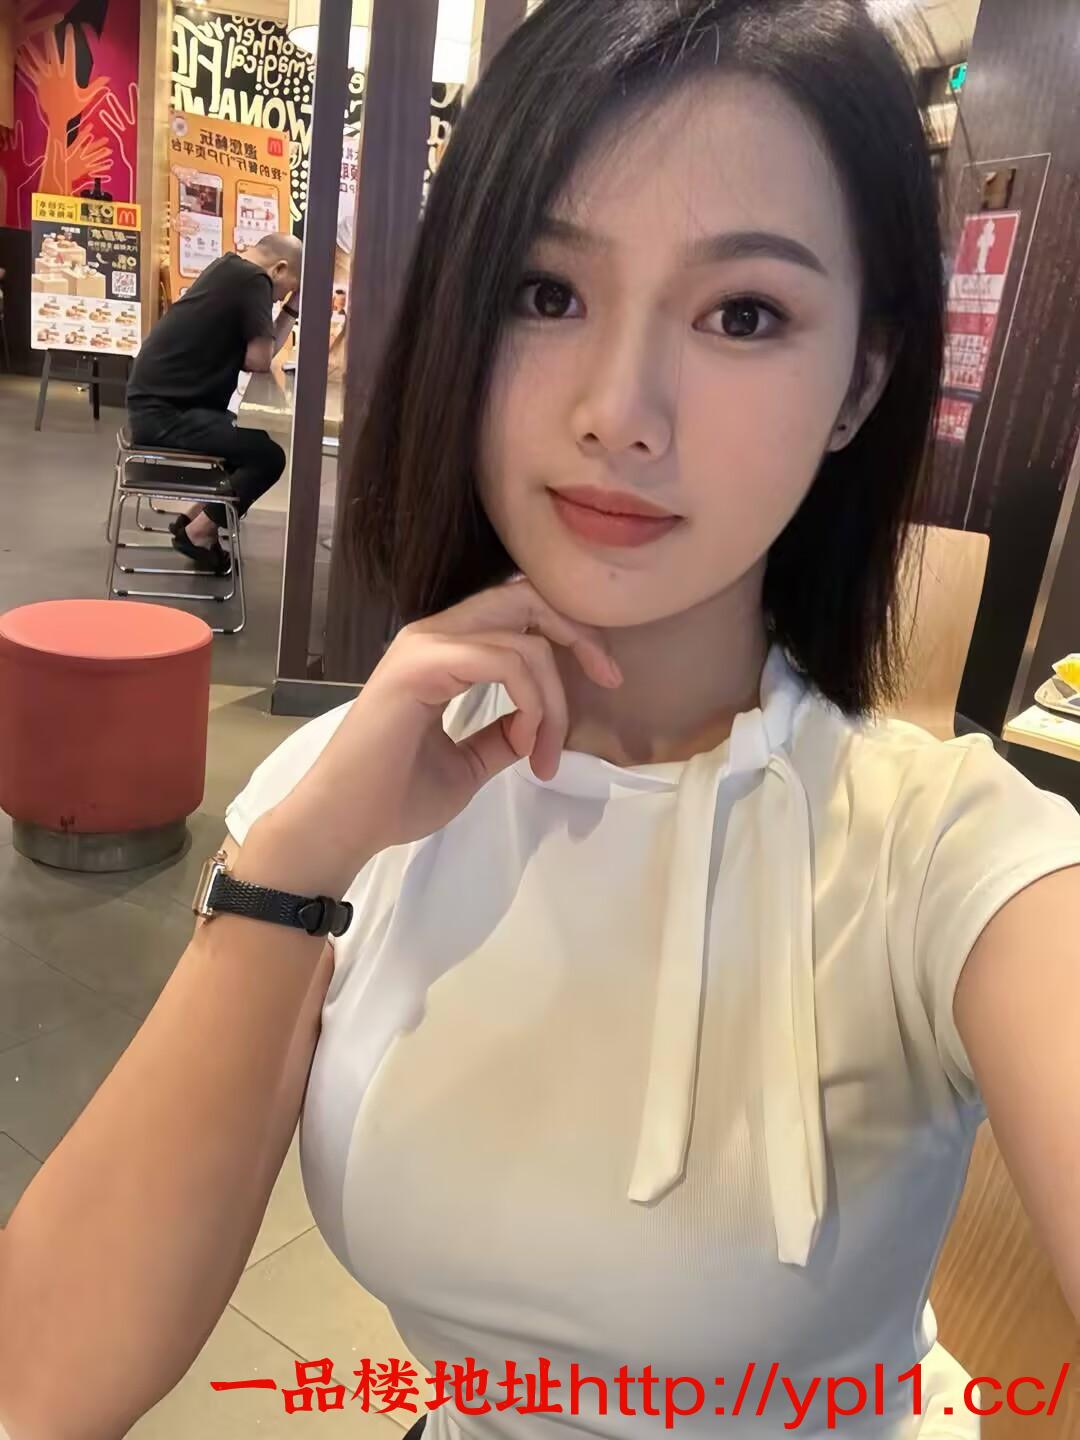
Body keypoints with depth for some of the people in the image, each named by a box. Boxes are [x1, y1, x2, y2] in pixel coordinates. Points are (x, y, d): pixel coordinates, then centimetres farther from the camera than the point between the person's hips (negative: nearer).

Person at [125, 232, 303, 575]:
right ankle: (197, 532, 1)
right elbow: (258, 360, -13)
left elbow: (260, 349, 17)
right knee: (268, 455, -12)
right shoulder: (254, 280, -13)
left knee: (249, 441, 22)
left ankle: (197, 518, 23)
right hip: (164, 412, -10)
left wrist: (292, 308, 12)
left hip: (156, 401, 10)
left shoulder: (229, 268, 15)